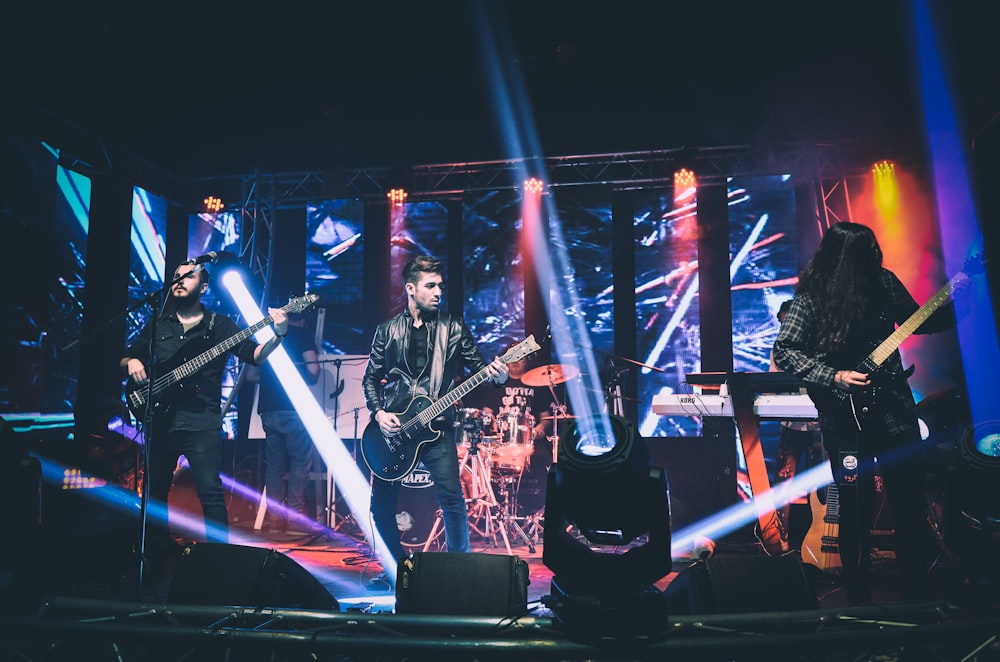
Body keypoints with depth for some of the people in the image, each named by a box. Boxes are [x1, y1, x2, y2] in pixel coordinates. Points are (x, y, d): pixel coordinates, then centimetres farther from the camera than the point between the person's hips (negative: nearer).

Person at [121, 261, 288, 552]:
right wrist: (131, 363, -3)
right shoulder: (157, 325, 16)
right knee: (155, 490, 13)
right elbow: (126, 359, 21)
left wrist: (278, 335, -23)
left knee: (210, 490, -11)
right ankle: (158, 551, 29)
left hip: (201, 421, -4)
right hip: (161, 419, 5)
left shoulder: (219, 325, 5)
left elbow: (255, 355, -4)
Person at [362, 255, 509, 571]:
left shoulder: (453, 327, 4)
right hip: (392, 427, 2)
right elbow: (371, 377, 12)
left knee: (452, 500, -12)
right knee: (381, 506, 6)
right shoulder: (387, 330, 9)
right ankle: (399, 565, 28)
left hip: (436, 427, -2)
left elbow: (476, 365, 3)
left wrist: (494, 374, -20)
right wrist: (378, 412, -4)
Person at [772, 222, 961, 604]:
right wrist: (835, 377, -19)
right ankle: (859, 597, 25)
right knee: (857, 514, 6)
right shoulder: (811, 296, -11)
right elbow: (784, 351, -11)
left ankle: (916, 592, 30)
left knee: (911, 504, 11)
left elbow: (920, 323, 14)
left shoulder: (884, 281, 1)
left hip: (895, 410, 4)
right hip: (846, 419, -4)